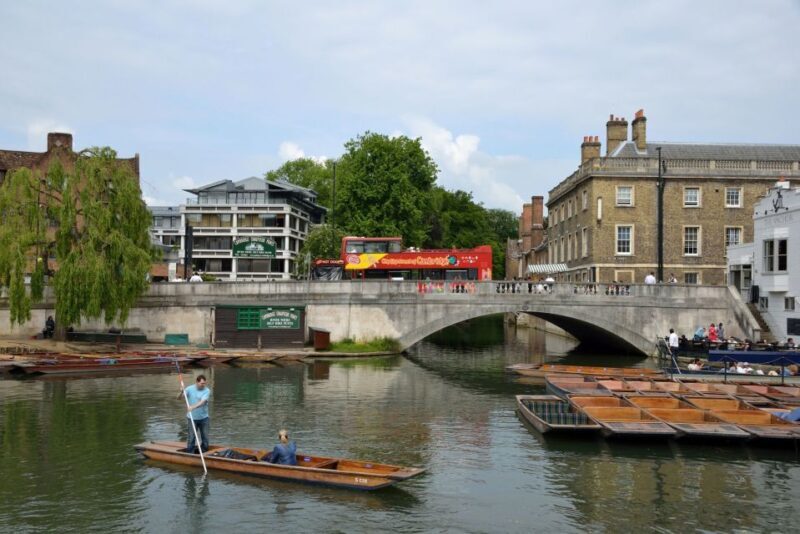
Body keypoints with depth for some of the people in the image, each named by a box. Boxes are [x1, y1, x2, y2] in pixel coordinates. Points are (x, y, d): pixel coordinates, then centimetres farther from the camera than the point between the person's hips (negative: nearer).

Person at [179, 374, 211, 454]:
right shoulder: (190, 389, -4)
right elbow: (179, 397, -4)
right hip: (192, 418, -1)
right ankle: (190, 453, 8)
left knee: (205, 438, 8)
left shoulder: (207, 390, -8)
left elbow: (203, 402, -23)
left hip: (204, 418, 1)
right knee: (191, 438, -1)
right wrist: (182, 392, -26)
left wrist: (193, 407, -39)